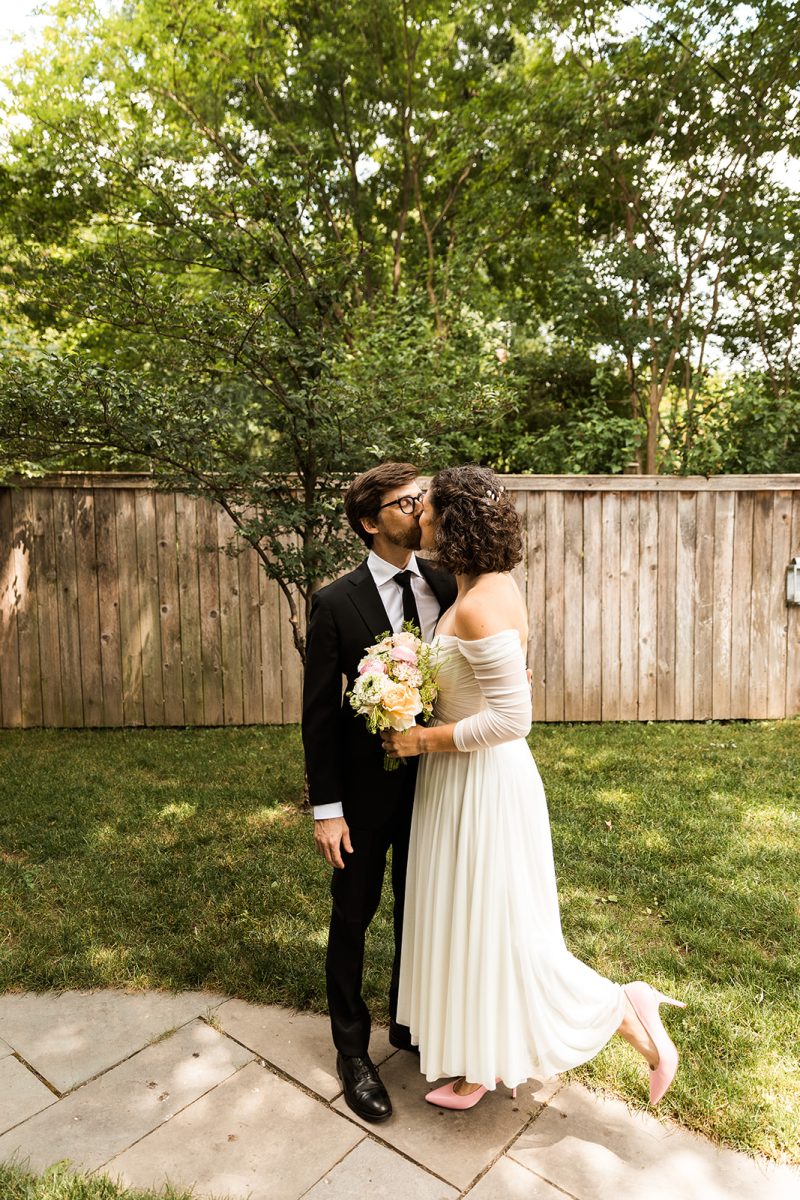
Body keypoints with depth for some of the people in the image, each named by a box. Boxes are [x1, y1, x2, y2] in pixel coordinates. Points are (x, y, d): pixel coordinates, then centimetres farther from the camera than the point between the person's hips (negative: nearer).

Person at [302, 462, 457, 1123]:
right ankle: (353, 1049, 38)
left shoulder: (447, 586, -5)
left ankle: (410, 1024, 46)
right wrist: (326, 807, -12)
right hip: (366, 789, -3)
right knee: (353, 918, 15)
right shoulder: (337, 603, -15)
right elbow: (319, 711, -12)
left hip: (433, 779, 4)